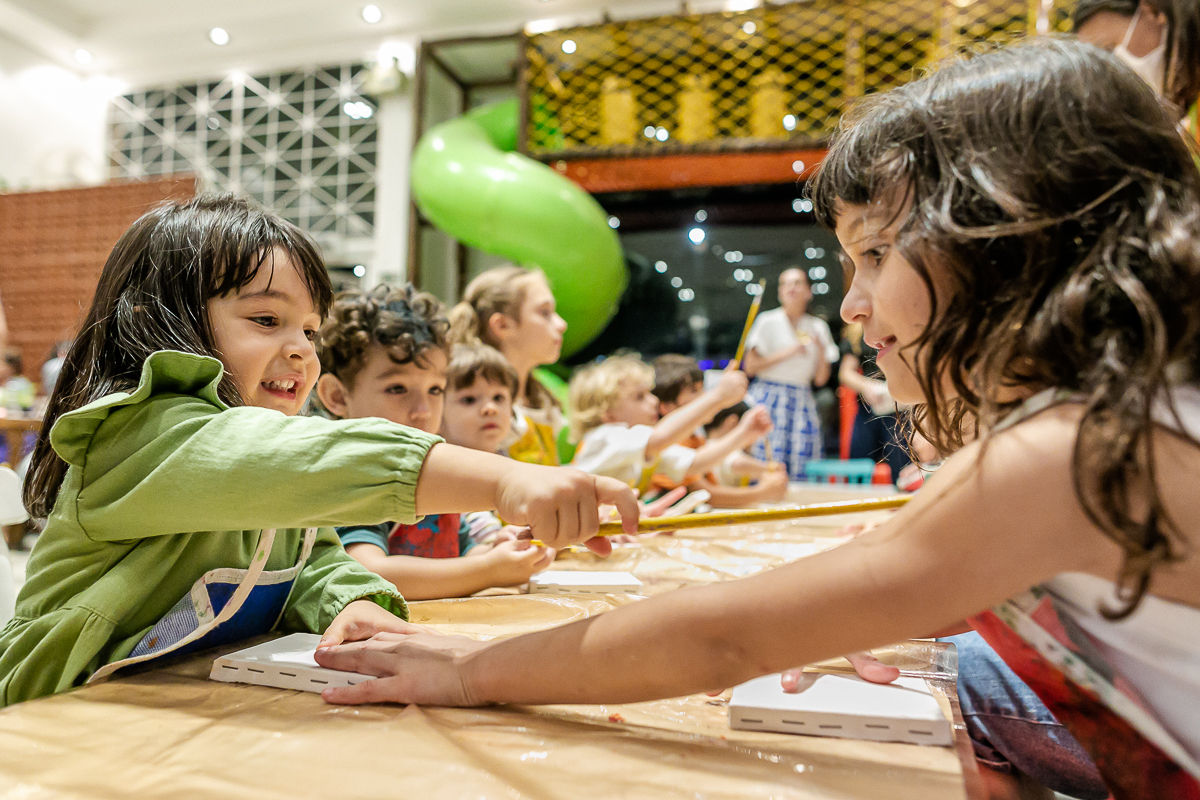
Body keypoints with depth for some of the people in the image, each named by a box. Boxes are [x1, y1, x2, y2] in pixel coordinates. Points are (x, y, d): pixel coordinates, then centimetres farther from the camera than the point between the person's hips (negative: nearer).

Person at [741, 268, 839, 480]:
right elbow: (750, 367, -5)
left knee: (802, 473, -2)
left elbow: (821, 379, 10)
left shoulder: (818, 327, 11)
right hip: (769, 400, -3)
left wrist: (821, 349, -6)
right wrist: (788, 353, -10)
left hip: (802, 402, 4)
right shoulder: (768, 321, 1)